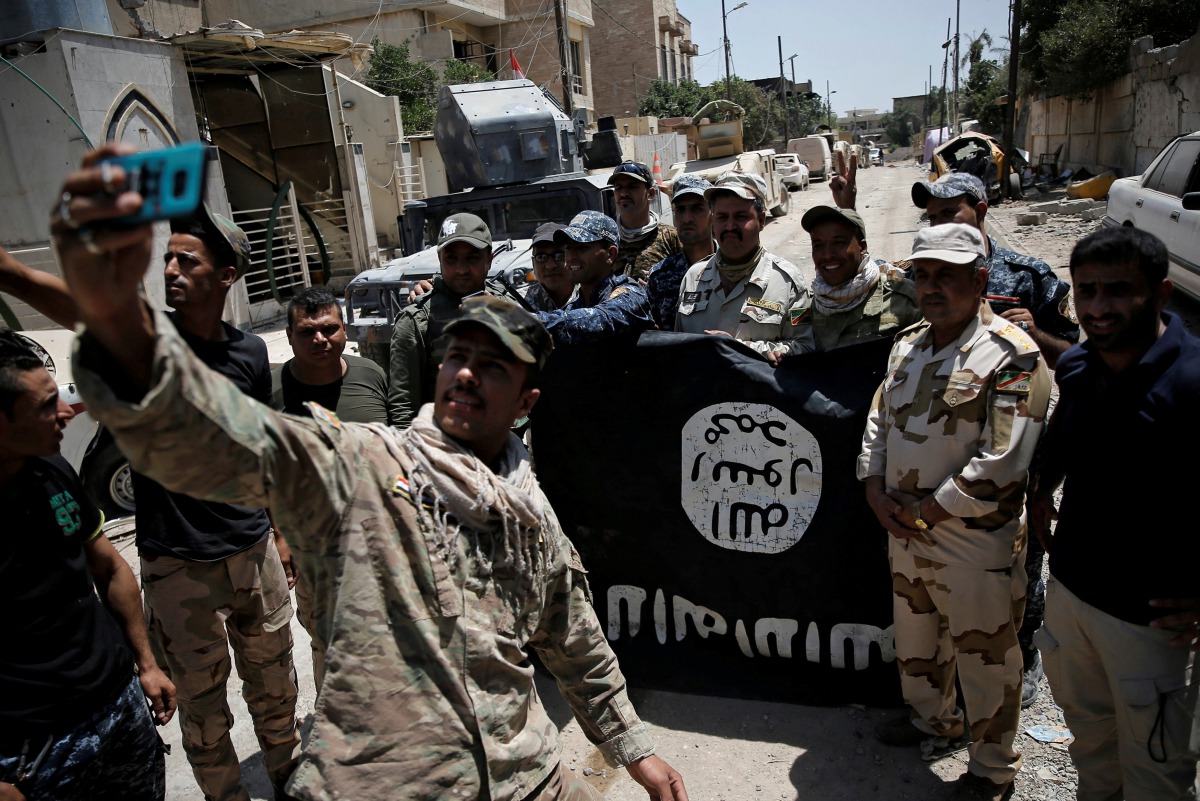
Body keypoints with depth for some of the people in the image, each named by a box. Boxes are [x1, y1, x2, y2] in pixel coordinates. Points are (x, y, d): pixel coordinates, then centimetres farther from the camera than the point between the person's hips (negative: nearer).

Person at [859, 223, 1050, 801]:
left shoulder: (1012, 355, -17)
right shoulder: (908, 345, 6)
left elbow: (1001, 462, -23)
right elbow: (878, 422, 11)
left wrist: (926, 511, -18)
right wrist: (876, 490, -4)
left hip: (976, 541, -7)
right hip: (905, 533, 7)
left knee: (984, 657, 10)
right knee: (914, 637, 24)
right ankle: (933, 722, 50)